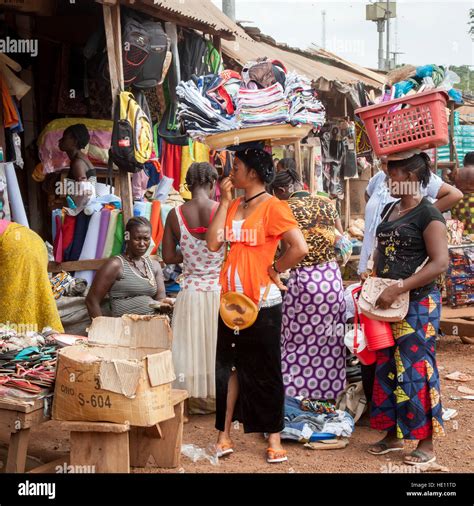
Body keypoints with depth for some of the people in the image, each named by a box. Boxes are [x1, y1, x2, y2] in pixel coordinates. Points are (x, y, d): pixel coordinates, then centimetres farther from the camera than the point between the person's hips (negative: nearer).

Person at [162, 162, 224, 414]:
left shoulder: (175, 214, -4)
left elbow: (168, 256, 0)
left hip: (191, 292, 2)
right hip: (220, 290, -2)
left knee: (193, 346, 13)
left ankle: (197, 400, 25)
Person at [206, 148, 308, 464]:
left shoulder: (273, 207, -11)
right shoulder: (234, 206, 10)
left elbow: (300, 248, -20)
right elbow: (214, 243, -3)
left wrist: (274, 269, -8)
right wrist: (225, 201, -2)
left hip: (262, 302, -6)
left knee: (266, 372, 5)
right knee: (229, 366, 10)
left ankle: (274, 437, 17)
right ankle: (224, 434, 18)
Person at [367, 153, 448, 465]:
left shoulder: (428, 214, -12)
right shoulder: (390, 209, 11)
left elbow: (440, 263, -20)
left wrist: (398, 289, -23)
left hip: (418, 304, -8)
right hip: (388, 303, 8)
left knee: (416, 370, -2)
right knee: (387, 368, 12)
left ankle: (426, 444, 10)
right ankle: (394, 435, 26)